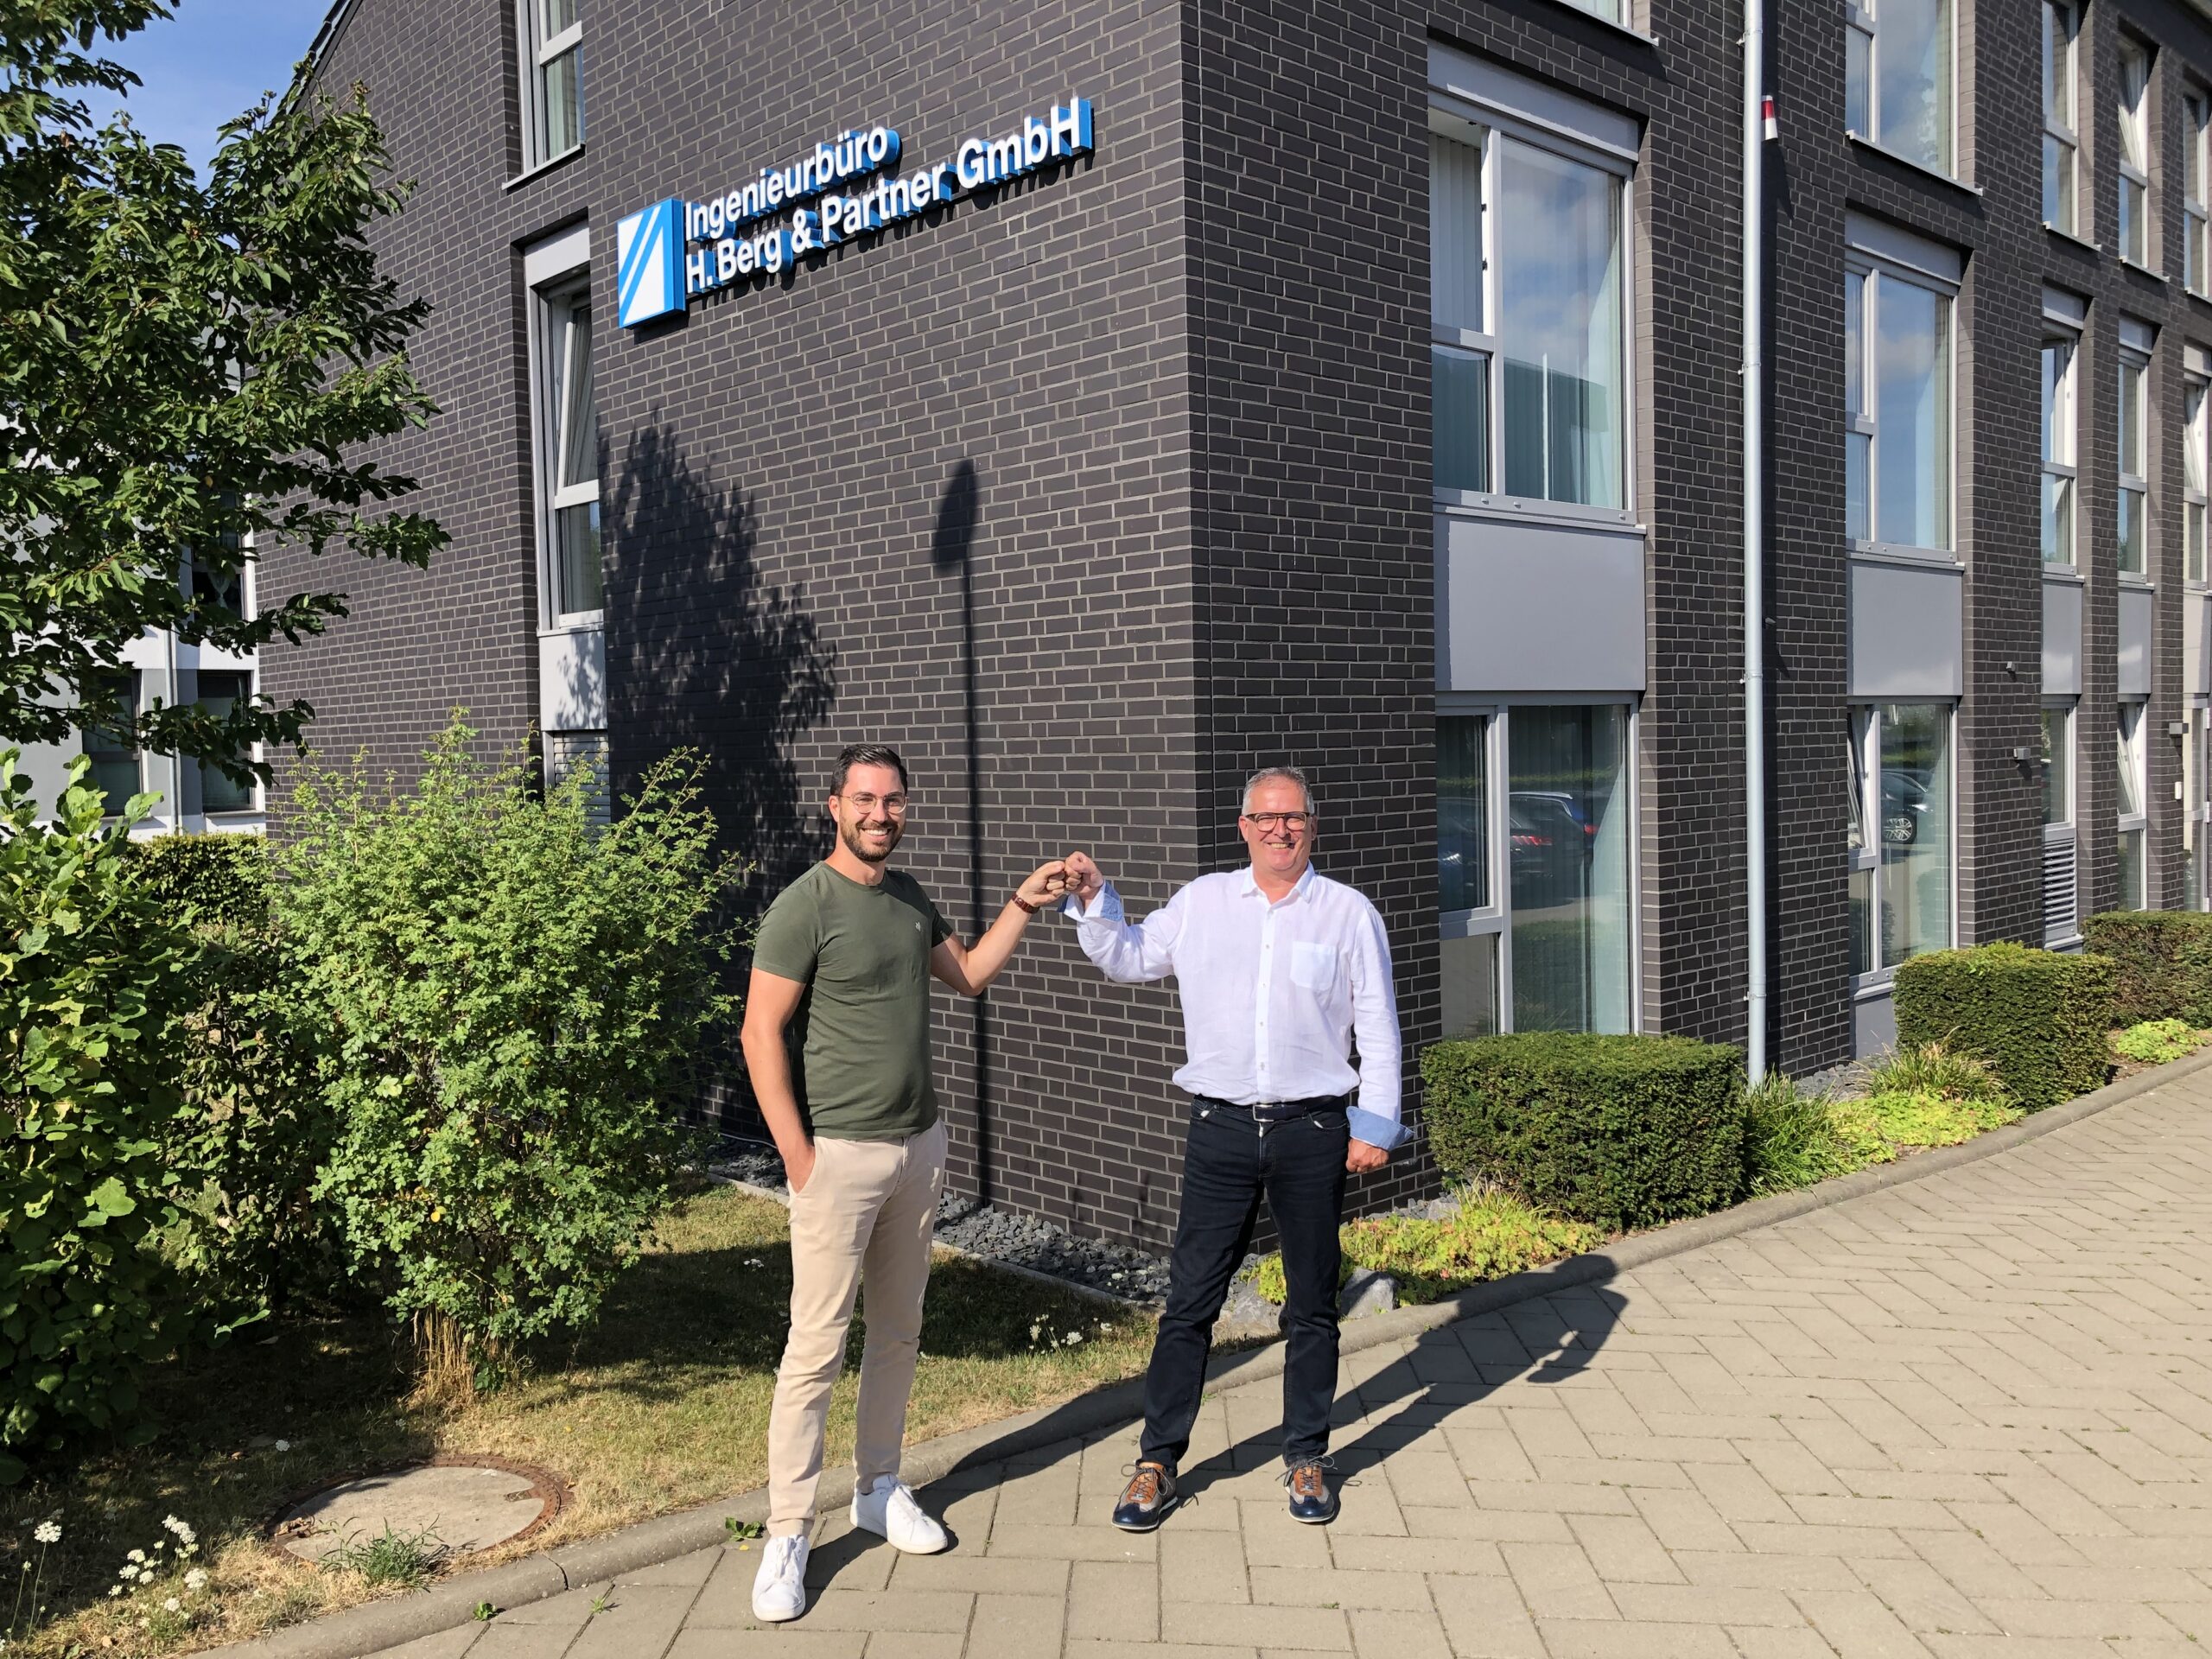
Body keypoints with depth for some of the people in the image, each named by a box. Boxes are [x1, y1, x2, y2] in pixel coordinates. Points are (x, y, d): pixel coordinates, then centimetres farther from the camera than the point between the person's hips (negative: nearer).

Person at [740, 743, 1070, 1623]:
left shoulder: (908, 896, 9)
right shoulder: (804, 906, -13)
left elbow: (967, 973, 23)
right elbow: (762, 1034, -14)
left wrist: (1024, 904, 12)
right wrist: (798, 1156, -17)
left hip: (920, 1144, 7)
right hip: (841, 1154, -7)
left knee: (898, 1331, 15)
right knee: (816, 1345, -5)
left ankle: (879, 1490, 30)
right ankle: (787, 1535, 5)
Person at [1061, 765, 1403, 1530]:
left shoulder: (1350, 913, 1)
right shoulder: (1202, 902, 7)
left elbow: (1378, 1028, 2)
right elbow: (1127, 958, 16)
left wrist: (1376, 1124, -2)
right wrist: (1093, 900, 1)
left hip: (1312, 1130, -1)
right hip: (1222, 1128, 1)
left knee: (1312, 1305, 10)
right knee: (1189, 1301, 3)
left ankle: (1306, 1459, 25)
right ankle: (1157, 1461, 14)